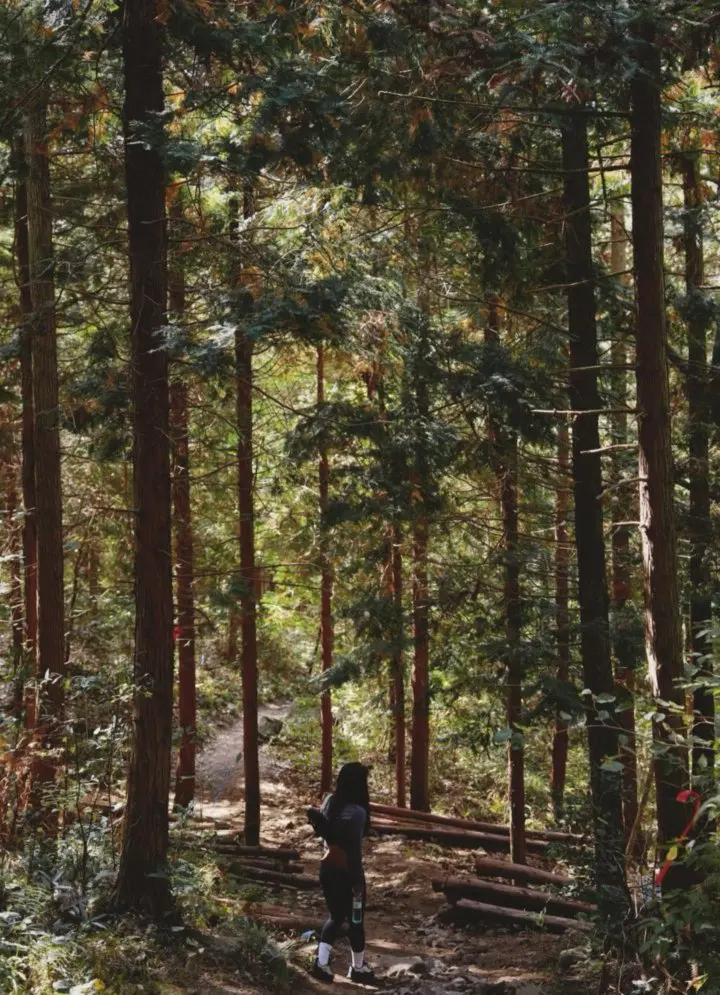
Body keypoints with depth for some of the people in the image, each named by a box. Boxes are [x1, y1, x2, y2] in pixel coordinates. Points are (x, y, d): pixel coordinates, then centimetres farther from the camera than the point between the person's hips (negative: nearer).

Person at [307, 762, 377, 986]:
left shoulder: (330, 801, 0)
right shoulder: (356, 811, -23)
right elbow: (354, 848, -21)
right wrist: (357, 880, -15)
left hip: (327, 867, 7)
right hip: (346, 871, -7)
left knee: (335, 916, 20)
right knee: (356, 919, 11)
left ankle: (321, 962, 14)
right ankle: (358, 968, 24)